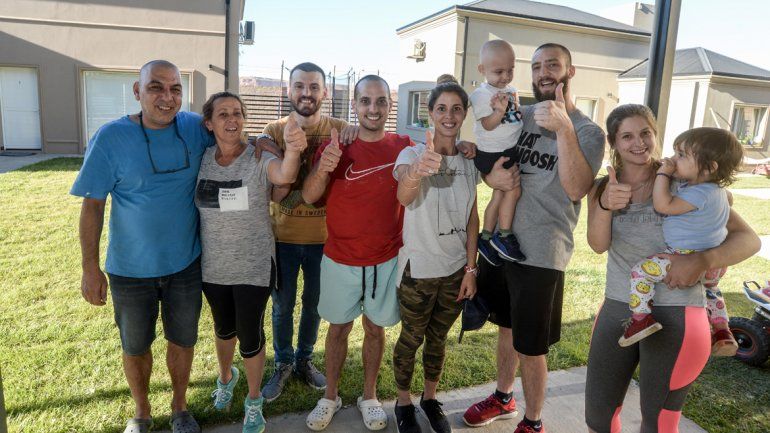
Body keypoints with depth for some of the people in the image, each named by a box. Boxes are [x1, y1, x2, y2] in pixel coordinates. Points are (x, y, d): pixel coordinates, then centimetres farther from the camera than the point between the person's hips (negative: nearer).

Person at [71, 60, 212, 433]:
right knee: (135, 346, 17)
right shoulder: (111, 137, -13)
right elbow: (92, 205, -10)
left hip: (186, 263, 2)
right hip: (131, 269, -1)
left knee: (182, 341, 17)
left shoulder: (196, 128, -7)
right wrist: (91, 269, -11)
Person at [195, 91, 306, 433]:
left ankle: (254, 402, 33)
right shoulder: (201, 159, -4)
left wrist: (293, 150, -60)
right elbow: (189, 207, 9)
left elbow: (284, 176, -40)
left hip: (254, 267, -3)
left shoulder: (259, 159, -16)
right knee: (223, 328, 24)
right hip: (213, 267, 4)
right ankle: (225, 378, 54)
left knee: (250, 336, 7)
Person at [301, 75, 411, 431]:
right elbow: (309, 196, -13)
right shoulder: (335, 145, -6)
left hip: (386, 260, 1)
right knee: (338, 328, 14)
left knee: (375, 329, 15)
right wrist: (323, 169, -35)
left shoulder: (404, 147, -4)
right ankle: (330, 397, 32)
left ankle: (369, 397, 34)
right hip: (340, 260, 0)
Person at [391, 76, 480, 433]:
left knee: (438, 338, 19)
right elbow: (404, 196, -36)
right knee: (411, 339, 11)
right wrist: (417, 173, -58)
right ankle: (404, 404, 32)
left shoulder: (469, 160, 1)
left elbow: (472, 218, 5)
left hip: (456, 269, 4)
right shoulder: (412, 154, -13)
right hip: (418, 269, -4)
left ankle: (430, 399, 39)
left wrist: (471, 269, 1)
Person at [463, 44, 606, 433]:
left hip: (541, 254, -5)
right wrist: (491, 175, -13)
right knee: (505, 328, 22)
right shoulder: (519, 116, 6)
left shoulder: (588, 131, -7)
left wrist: (563, 128, -31)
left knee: (530, 347, 5)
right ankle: (503, 398, 44)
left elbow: (576, 189, -22)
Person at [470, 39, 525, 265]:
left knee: (500, 194, 11)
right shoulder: (481, 94, -12)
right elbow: (488, 125, -17)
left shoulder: (511, 91, 12)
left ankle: (486, 238, 22)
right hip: (492, 153, -8)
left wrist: (516, 107, 6)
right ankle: (504, 236, 2)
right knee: (513, 189, -11)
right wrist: (500, 111, -31)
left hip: (511, 150, 8)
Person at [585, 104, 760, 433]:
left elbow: (748, 239, -7)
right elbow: (598, 244, -11)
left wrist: (703, 260, -26)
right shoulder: (602, 189, 5)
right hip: (616, 310, 3)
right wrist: (605, 205, -30)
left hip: (675, 315, -3)